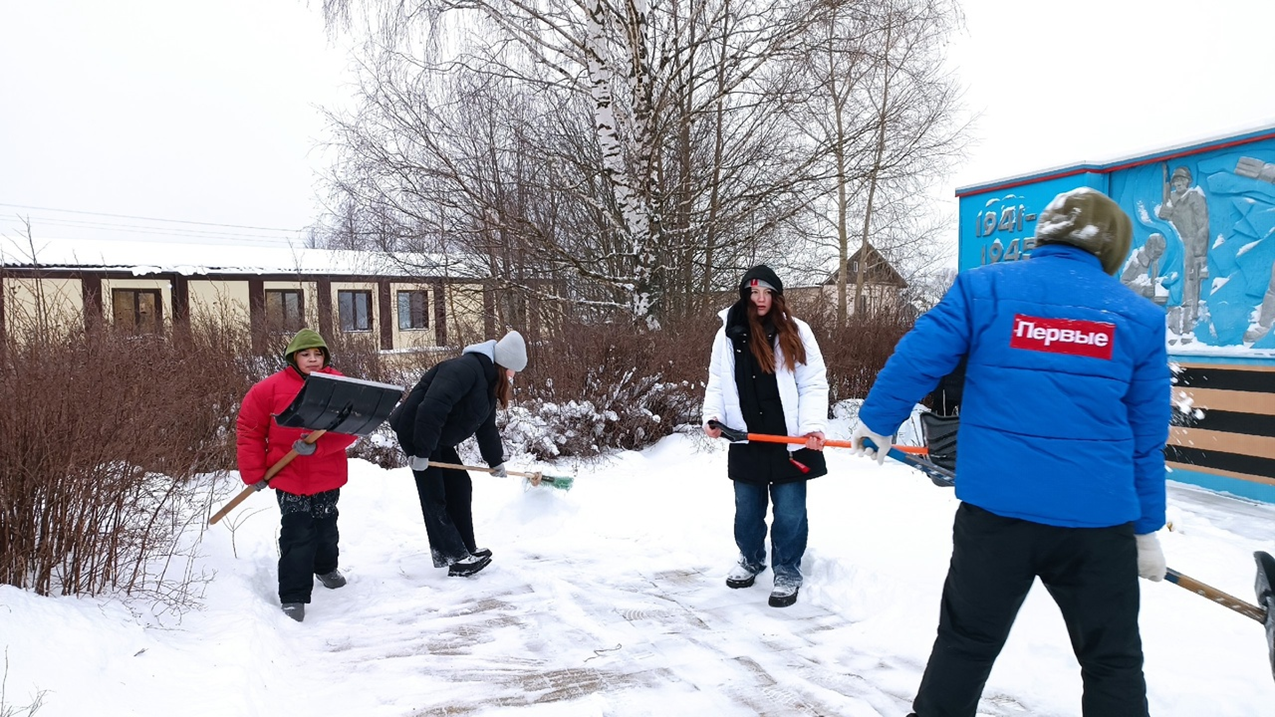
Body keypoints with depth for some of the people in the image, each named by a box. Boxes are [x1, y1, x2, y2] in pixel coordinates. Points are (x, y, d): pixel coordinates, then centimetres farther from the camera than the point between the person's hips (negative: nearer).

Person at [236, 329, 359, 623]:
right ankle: (293, 596, 4)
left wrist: (317, 446, -29)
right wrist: (254, 473, -5)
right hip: (289, 477, -2)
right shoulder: (270, 388, -10)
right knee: (297, 535, -7)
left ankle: (326, 567, 49)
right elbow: (248, 429, -3)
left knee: (326, 526, 22)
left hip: (328, 476, 3)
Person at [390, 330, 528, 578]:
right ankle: (453, 557, -3)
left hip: (438, 438, 10)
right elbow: (431, 408, -35)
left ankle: (466, 550, 17)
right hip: (415, 431, -10)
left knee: (460, 485, 9)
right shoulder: (465, 368, -26)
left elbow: (486, 427, 19)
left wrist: (496, 462, 24)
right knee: (434, 493, -7)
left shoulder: (488, 383, 8)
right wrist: (422, 452, -32)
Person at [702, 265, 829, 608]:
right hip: (746, 441, 3)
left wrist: (813, 425, -15)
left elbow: (814, 384, -4)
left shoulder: (796, 332, -2)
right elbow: (717, 383, 8)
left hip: (790, 440, -2)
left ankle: (787, 573, 23)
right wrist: (712, 416, -8)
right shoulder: (729, 334, 4)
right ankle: (750, 559, 40)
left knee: (789, 512, 4)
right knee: (747, 509, 16)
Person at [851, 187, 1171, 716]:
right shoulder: (1140, 316, 3)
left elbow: (917, 359, -4)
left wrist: (875, 422, 12)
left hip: (994, 508, 0)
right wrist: (1147, 527, 15)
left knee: (966, 640, 17)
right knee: (1112, 660, 17)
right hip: (1098, 518, 1)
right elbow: (1147, 436, 6)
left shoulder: (983, 288, -2)